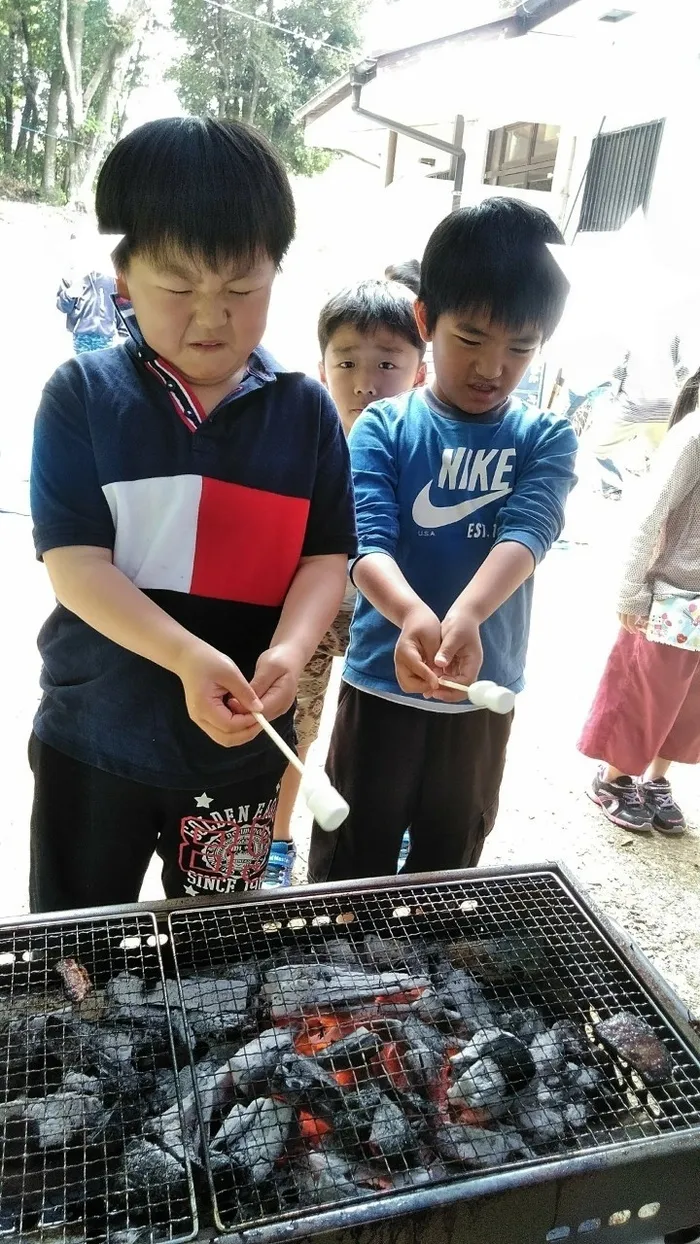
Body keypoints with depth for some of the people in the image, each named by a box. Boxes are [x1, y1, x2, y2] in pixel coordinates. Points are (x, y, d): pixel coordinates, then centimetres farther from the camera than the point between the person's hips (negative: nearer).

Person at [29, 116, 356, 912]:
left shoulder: (306, 411, -3)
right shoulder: (82, 397, -9)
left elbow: (326, 554, -3)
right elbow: (74, 561, -15)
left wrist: (289, 647, -23)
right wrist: (187, 657, -30)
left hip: (243, 746, 1)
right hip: (93, 740, 0)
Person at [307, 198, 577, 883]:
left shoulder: (547, 440, -1)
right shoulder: (383, 427, -6)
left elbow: (526, 534, -19)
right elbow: (369, 544, -19)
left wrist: (465, 617, -40)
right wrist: (413, 616, -42)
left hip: (484, 692, 2)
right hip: (382, 683, -2)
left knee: (448, 868, 20)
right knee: (349, 871, 12)